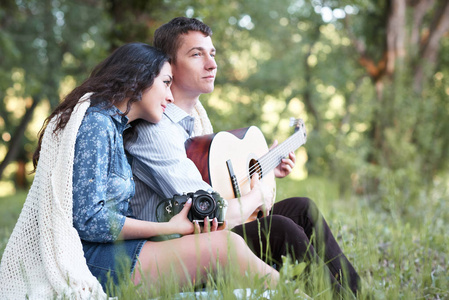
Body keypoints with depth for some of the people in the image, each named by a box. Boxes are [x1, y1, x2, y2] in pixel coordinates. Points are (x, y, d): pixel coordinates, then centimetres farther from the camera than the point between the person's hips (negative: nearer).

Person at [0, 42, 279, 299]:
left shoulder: (112, 127, 21)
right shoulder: (95, 124, -9)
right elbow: (88, 219, -18)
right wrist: (171, 227, -10)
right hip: (88, 259, -9)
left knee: (228, 242, -8)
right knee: (226, 244, -20)